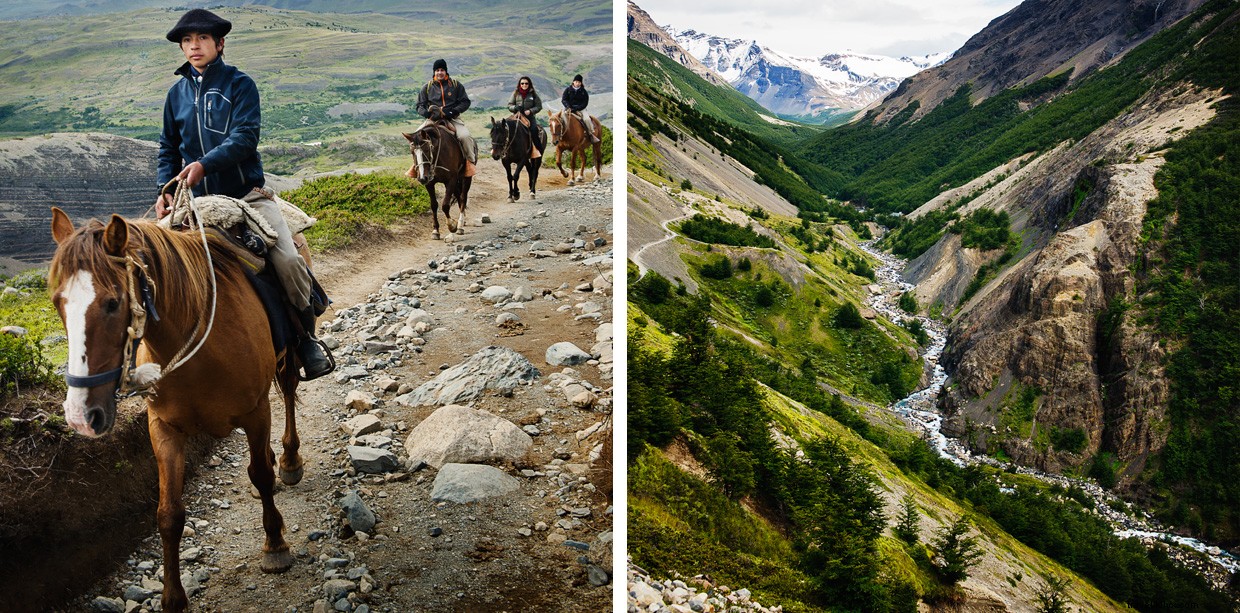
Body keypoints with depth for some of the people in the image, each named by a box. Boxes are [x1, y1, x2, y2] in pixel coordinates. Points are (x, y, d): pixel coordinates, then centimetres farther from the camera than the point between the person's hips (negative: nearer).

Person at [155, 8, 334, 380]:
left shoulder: (239, 84, 1)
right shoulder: (177, 93, 13)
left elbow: (245, 137, -12)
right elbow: (168, 149, 19)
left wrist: (204, 164, -25)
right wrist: (165, 189, 3)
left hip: (246, 193, -4)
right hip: (198, 202, 4)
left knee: (287, 259, -22)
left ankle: (307, 340, -4)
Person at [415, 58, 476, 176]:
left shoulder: (455, 84, 7)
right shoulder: (427, 87, 9)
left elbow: (465, 102, 5)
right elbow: (420, 106, 11)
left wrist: (453, 111, -13)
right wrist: (428, 113, -13)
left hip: (452, 119, -1)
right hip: (433, 119, 1)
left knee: (465, 136, -29)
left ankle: (470, 161, -11)